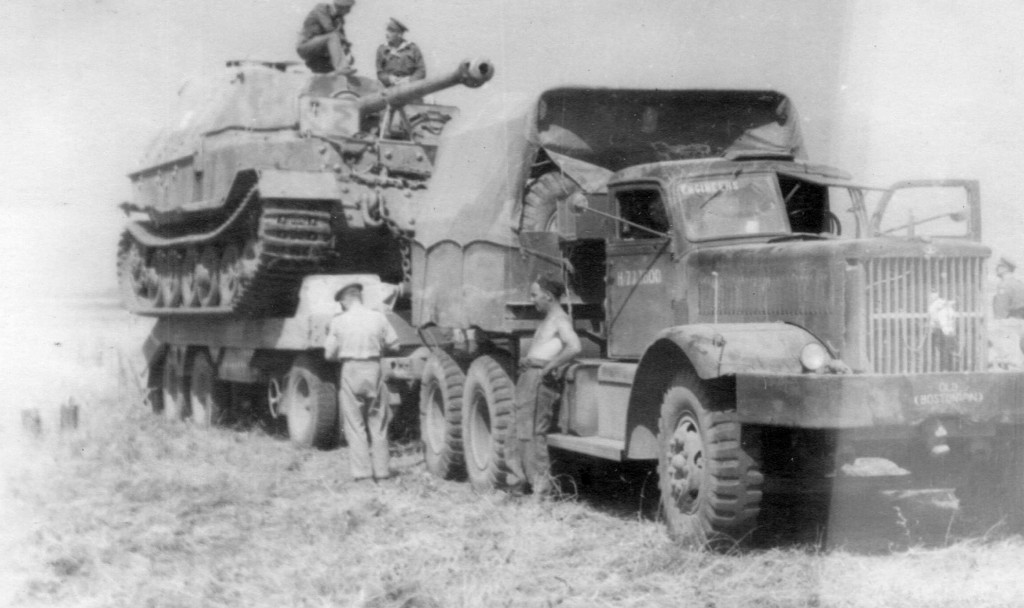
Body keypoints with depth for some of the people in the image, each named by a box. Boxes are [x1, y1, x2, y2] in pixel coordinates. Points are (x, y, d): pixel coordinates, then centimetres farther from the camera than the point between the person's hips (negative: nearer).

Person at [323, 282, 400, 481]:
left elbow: (329, 354, -3)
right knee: (377, 422, 13)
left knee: (354, 423, 7)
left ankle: (361, 470, 4)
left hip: (350, 370, -2)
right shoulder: (378, 317, -1)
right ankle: (381, 469, 14)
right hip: (373, 369, 2)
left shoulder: (338, 322, -5)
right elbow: (393, 344, 2)